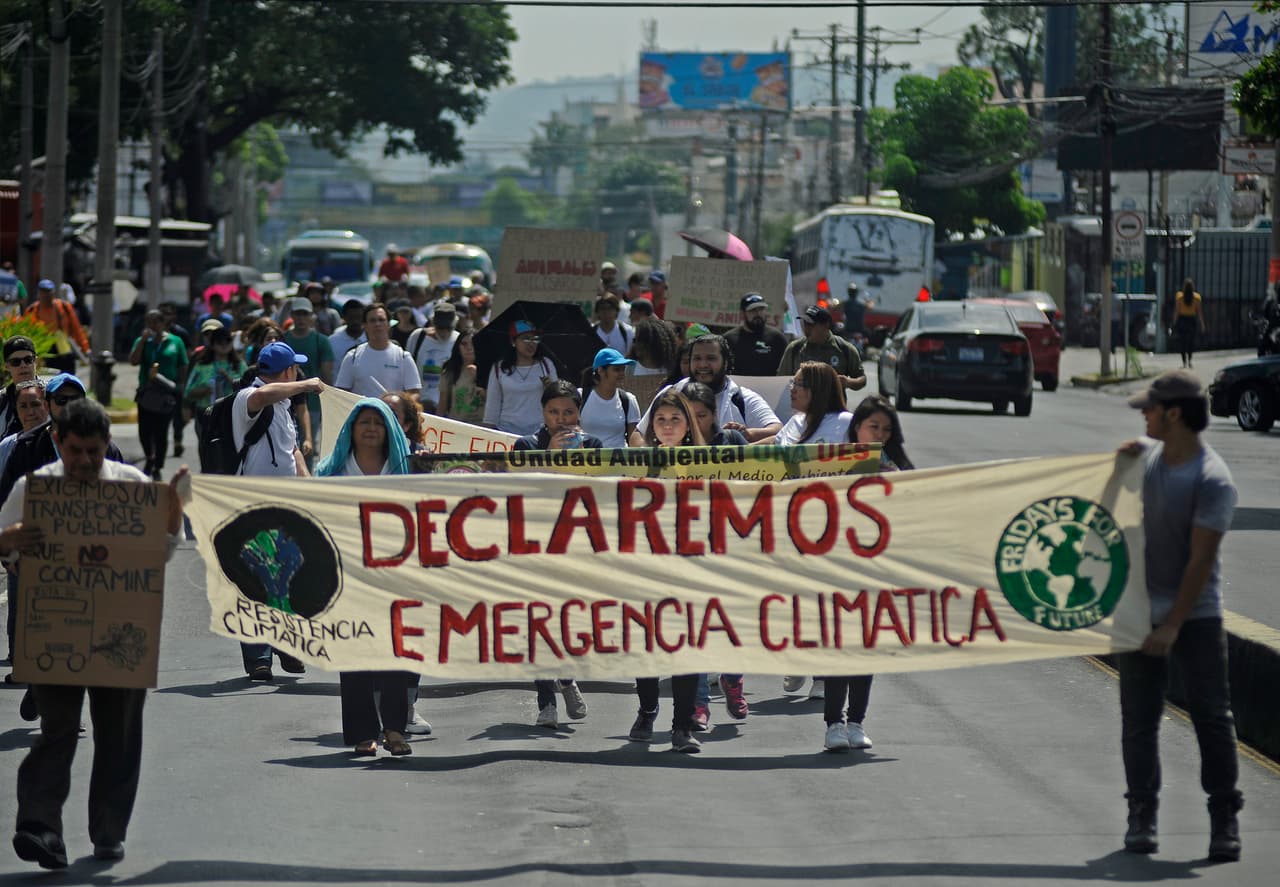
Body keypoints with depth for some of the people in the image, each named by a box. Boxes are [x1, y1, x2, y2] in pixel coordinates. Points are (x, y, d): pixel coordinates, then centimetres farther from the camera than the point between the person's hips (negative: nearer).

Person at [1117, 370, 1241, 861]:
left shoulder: (1213, 481, -17)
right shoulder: (1146, 456, 3)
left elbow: (1201, 560, -19)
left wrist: (1173, 626, -20)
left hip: (1196, 615, -6)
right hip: (1139, 608, 6)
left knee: (1211, 715, -4)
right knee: (1139, 718, 6)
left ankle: (1224, 821, 2)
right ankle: (1141, 815, 14)